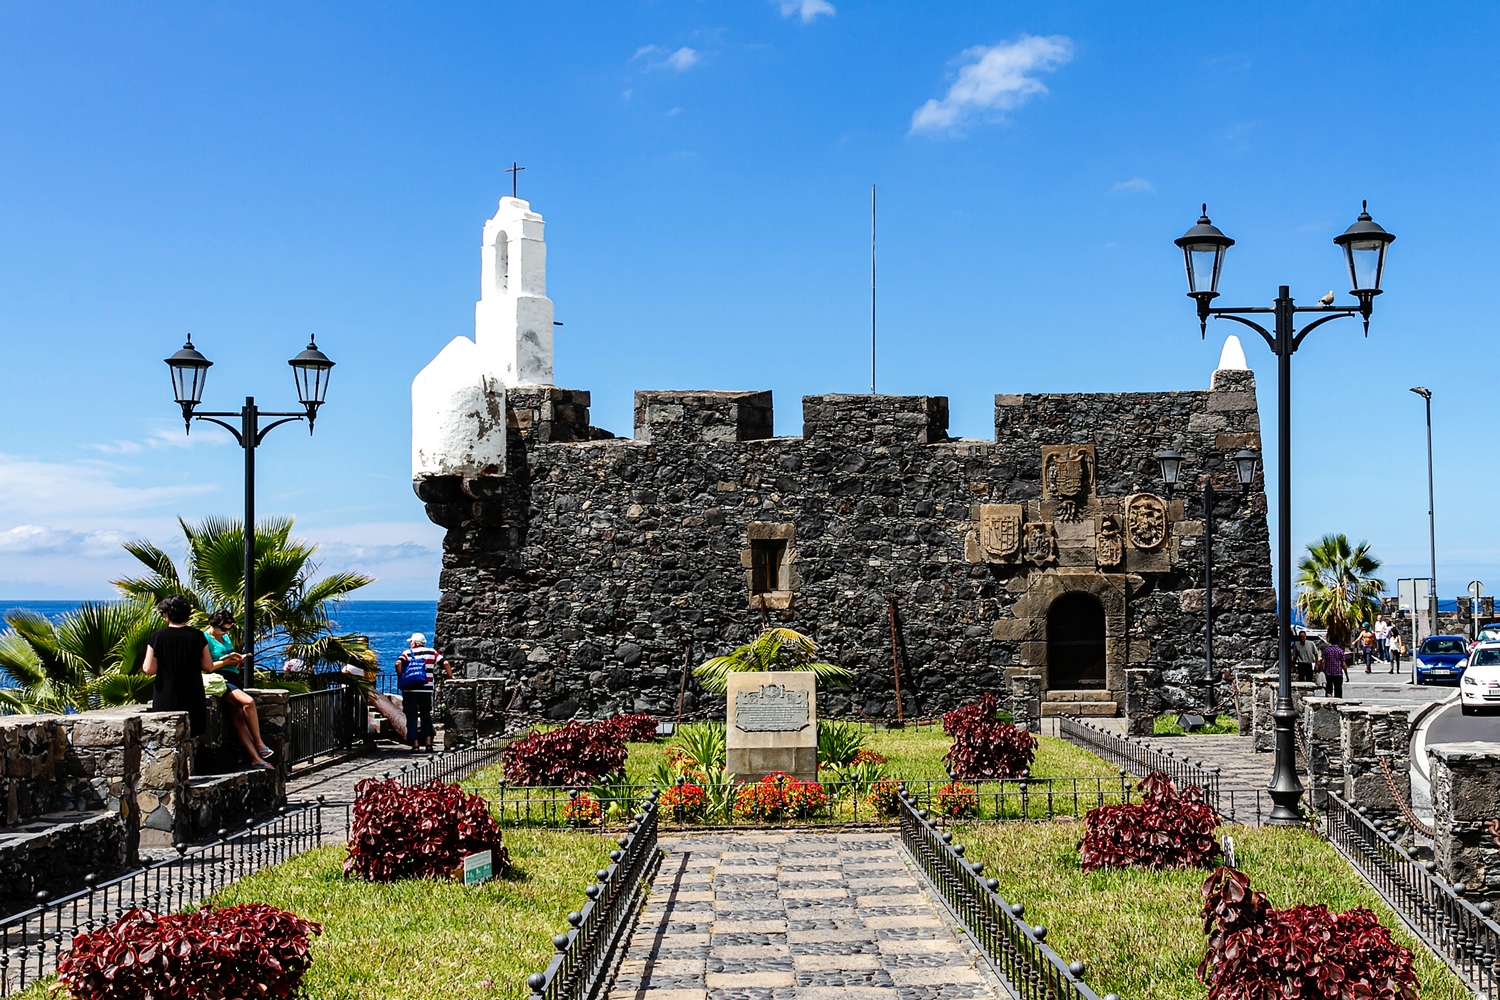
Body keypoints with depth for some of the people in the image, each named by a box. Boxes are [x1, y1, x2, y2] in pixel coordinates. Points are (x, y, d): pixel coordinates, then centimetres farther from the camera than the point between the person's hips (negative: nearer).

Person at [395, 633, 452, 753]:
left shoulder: (408, 653, 5)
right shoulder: (431, 652, 9)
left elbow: (398, 663, -13)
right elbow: (445, 663, 0)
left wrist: (400, 678, -2)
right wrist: (450, 677, 11)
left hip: (409, 690, -2)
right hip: (426, 690, 2)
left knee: (412, 717, 5)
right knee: (426, 716, 15)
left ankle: (415, 744, 1)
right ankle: (429, 744, 8)